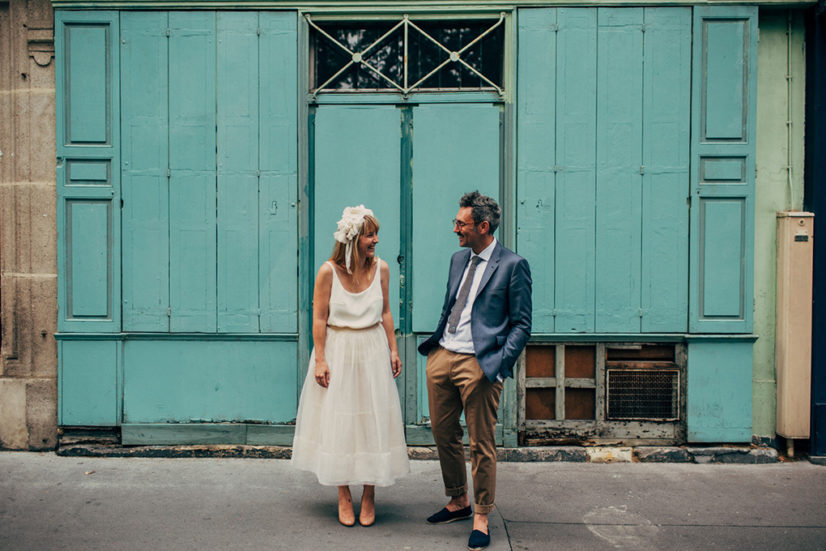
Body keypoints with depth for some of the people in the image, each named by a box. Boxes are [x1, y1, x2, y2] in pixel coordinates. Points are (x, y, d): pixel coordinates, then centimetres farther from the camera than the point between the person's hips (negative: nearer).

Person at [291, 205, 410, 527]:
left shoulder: (380, 268, -1)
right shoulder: (328, 272, -11)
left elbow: (385, 313, 8)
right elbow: (319, 319, -8)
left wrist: (393, 350, 6)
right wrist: (320, 360, -11)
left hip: (373, 352, 3)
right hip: (338, 354, -3)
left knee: (373, 422, 6)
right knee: (339, 424, 5)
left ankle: (369, 497, 20)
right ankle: (344, 497, 21)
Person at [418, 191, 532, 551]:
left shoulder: (513, 265, -7)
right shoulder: (458, 259, 14)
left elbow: (521, 325, -7)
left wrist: (499, 365, -16)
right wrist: (434, 344, 12)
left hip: (478, 363, -7)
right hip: (442, 356, 7)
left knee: (481, 445, 3)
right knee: (443, 434, 15)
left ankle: (481, 518, 19)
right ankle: (458, 503, 34)